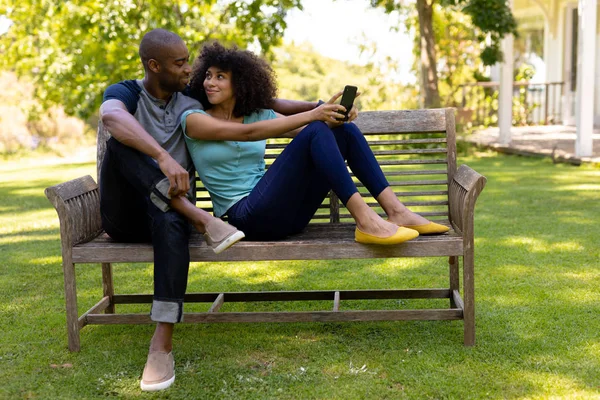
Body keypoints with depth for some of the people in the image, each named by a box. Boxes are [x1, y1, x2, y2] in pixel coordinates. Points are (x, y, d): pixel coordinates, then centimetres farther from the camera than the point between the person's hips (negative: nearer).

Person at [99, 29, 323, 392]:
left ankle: (162, 346, -44)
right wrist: (163, 158, -43)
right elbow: (112, 117, -27)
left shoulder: (193, 99, 10)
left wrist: (316, 107, 2)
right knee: (120, 143, -29)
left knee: (172, 222, -38)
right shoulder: (124, 92, -1)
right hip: (124, 214, -1)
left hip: (166, 209, 1)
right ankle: (200, 219, -33)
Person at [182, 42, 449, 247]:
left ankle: (396, 211, -13)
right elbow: (247, 133, -15)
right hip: (248, 216, -6)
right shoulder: (193, 119, 0)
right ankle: (365, 221, -33)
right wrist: (312, 115, -22)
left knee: (344, 130, -5)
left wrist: (334, 116, -16)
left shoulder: (258, 114, 16)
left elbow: (303, 130, 7)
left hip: (284, 211, 6)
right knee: (316, 132, -24)